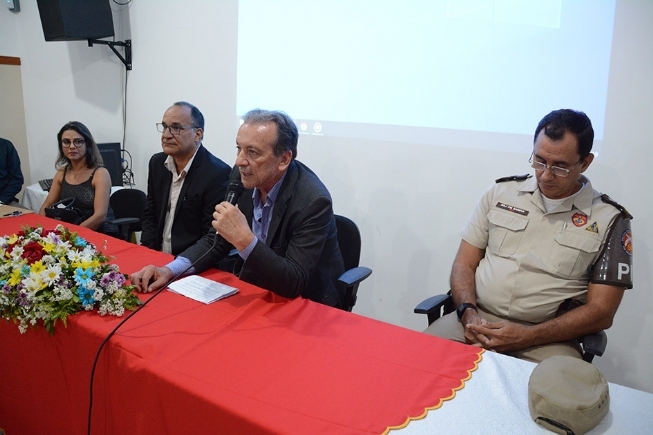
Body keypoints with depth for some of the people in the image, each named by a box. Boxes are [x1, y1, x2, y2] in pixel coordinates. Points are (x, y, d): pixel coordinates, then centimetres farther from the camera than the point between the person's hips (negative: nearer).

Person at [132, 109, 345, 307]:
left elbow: (294, 283, -28)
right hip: (251, 291, 6)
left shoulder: (312, 201, -26)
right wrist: (170, 270, -13)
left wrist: (245, 240, -38)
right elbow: (217, 238, 2)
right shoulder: (243, 176, -8)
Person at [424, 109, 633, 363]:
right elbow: (464, 264, 9)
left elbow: (601, 311, -2)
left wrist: (526, 337, -14)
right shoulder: (501, 193, 8)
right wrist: (468, 313, -10)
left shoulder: (610, 220, 1)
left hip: (546, 339, -2)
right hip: (477, 320, 2)